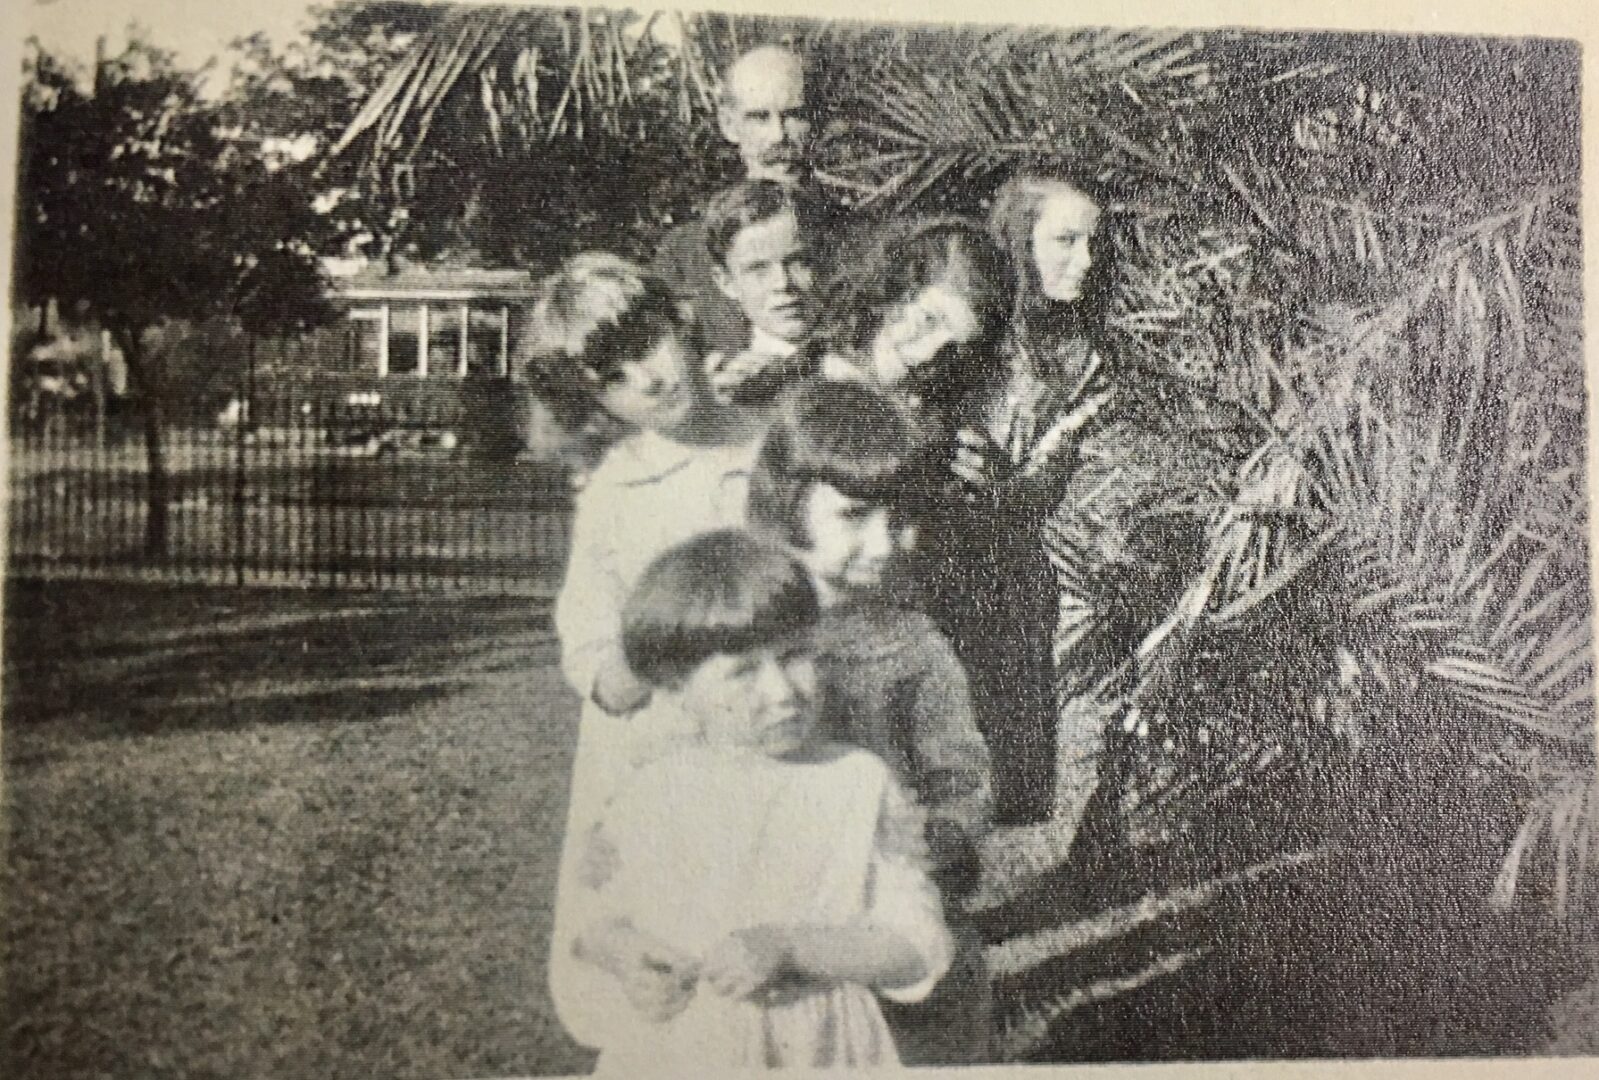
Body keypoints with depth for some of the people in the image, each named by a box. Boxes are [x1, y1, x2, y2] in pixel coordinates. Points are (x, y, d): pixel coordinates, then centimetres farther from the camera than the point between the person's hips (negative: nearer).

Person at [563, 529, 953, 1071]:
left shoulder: (860, 784, -5)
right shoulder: (648, 799, 0)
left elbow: (918, 950, -7)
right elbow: (599, 919, 12)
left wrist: (786, 946, -17)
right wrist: (622, 954, -9)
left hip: (818, 1051, -2)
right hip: (667, 1054, 3)